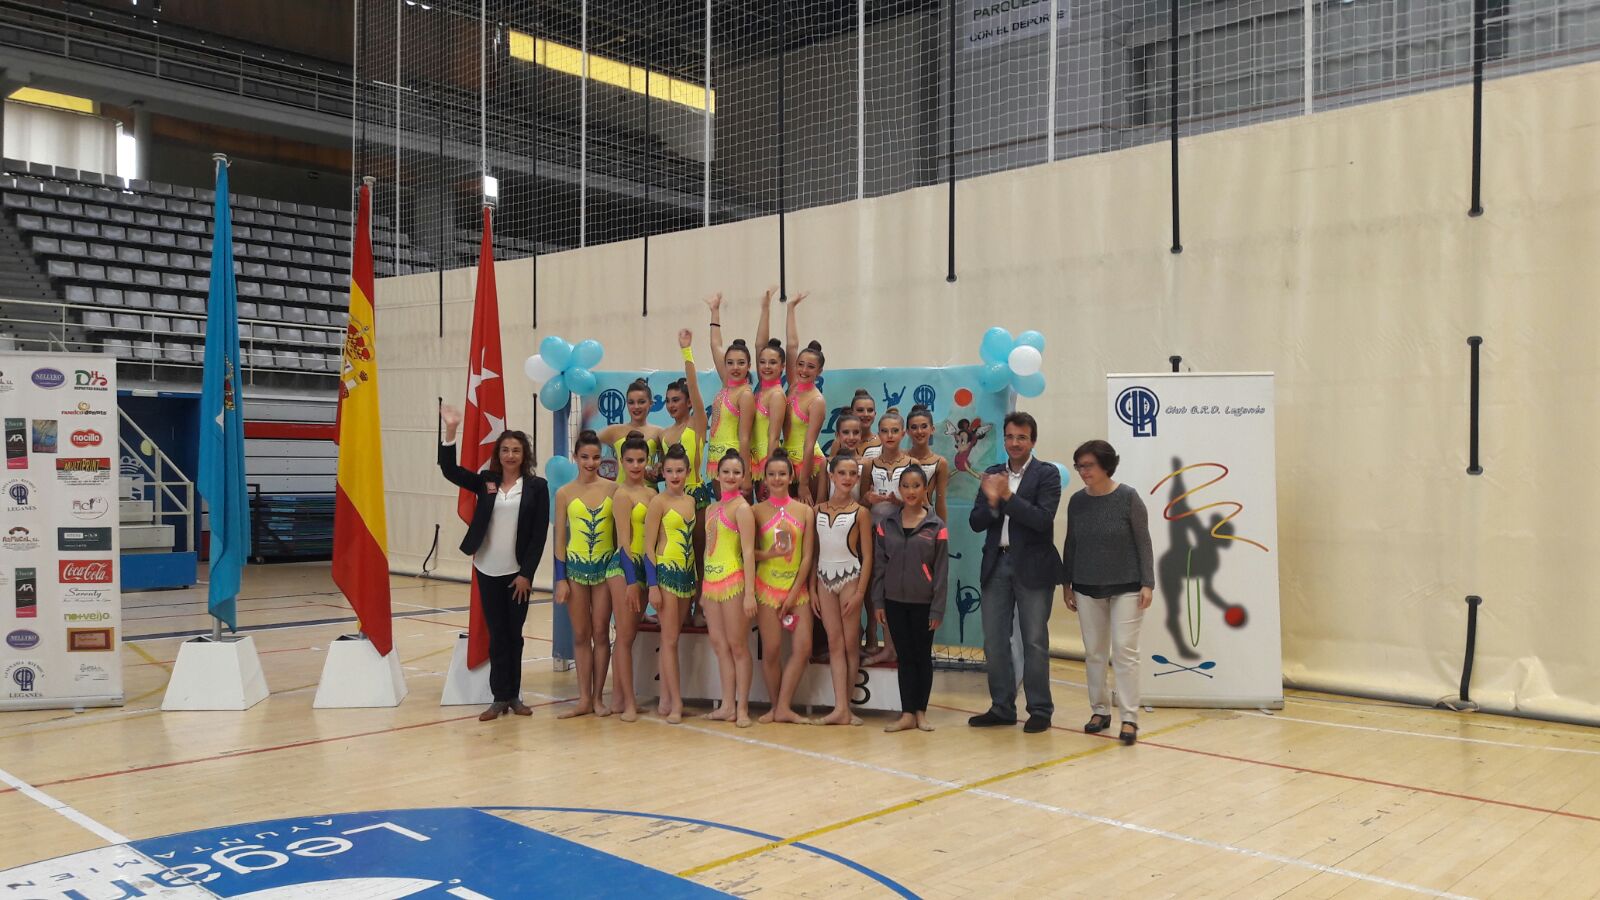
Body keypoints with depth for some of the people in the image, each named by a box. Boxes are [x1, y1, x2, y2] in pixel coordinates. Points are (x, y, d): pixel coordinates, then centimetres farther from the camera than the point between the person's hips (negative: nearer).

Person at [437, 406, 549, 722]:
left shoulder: (536, 486, -3)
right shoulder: (485, 481, 5)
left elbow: (540, 534, -6)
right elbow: (449, 470, -4)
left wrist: (527, 573, -10)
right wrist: (450, 431, -15)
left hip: (518, 573, -2)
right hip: (487, 571, 2)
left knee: (514, 634, 7)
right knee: (497, 634, 6)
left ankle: (513, 695, 17)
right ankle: (501, 697, 11)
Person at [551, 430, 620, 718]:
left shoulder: (612, 489, -3)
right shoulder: (564, 493, -1)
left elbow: (620, 531, 1)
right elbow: (560, 538, 2)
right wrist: (560, 579, -2)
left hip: (605, 567, -1)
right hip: (575, 567, 1)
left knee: (601, 633, 6)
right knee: (580, 635, 7)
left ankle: (598, 697, 15)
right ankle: (584, 699, 14)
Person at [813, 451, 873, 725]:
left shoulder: (860, 512, -2)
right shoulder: (818, 511, 7)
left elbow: (867, 556, -4)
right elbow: (812, 552, 8)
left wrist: (859, 593, -12)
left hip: (849, 578, -3)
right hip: (824, 579, 3)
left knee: (850, 643, 1)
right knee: (834, 643, 0)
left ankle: (845, 706, 8)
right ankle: (841, 708, -4)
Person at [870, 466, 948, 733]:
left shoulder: (936, 526, -3)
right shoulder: (887, 524, 3)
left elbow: (941, 571, -4)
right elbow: (879, 564, 5)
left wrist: (937, 609, -7)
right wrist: (879, 602, 0)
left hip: (923, 603, -2)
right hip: (895, 601, 2)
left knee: (923, 656, 7)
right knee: (905, 656, 6)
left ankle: (921, 711, 18)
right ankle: (907, 714, 10)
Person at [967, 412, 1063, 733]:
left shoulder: (1047, 474, -3)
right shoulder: (992, 475, 10)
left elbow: (1043, 519, -15)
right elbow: (976, 523, 4)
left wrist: (1008, 496, -18)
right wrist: (991, 501, -14)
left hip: (1032, 566, -4)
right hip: (996, 565, 5)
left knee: (1034, 641, 2)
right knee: (994, 641, 8)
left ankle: (1040, 710, 12)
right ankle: (1002, 708, 19)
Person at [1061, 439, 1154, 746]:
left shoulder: (1128, 497, -7)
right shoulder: (1077, 501, 3)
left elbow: (1143, 542, -6)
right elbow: (1070, 545, 10)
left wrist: (1147, 583, -10)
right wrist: (1067, 585, 10)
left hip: (1126, 588, -4)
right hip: (1087, 588, 4)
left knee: (1124, 651, -6)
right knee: (1094, 652, 8)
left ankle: (1129, 718, -1)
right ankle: (1100, 710, 19)